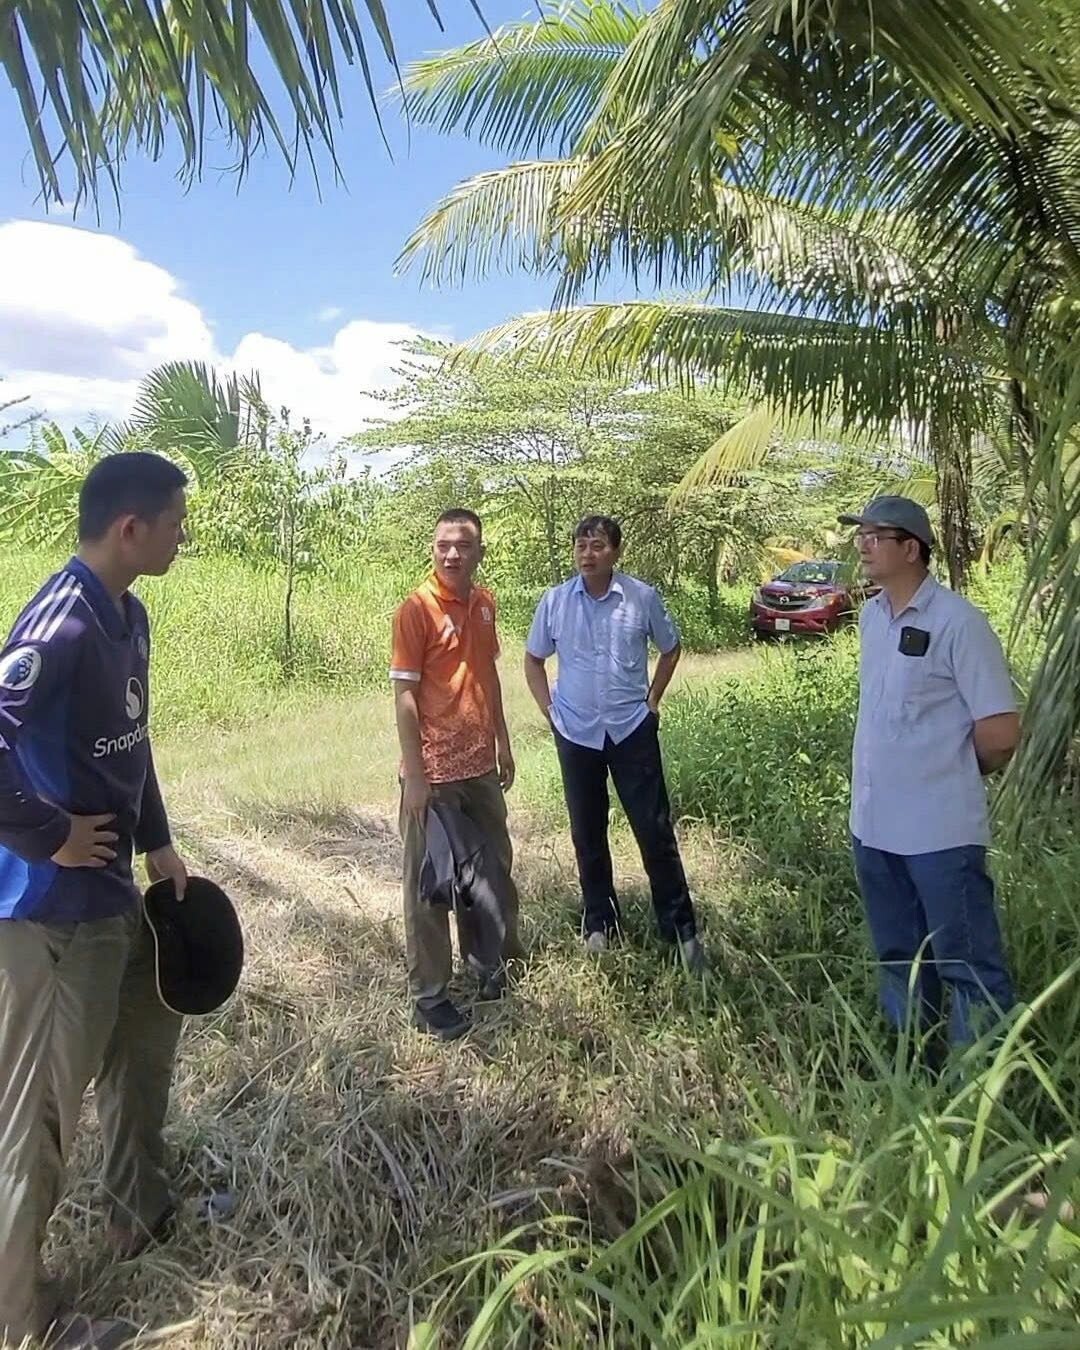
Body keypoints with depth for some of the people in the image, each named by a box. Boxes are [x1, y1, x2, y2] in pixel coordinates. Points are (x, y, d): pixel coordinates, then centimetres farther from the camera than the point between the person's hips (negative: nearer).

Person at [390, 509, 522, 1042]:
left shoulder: (484, 603, 7)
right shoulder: (416, 609, -14)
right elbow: (404, 696, -14)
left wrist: (502, 742, 17)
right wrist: (415, 774, -17)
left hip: (481, 766, 7)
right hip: (435, 772, -7)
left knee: (492, 867, 20)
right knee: (429, 883, 6)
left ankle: (491, 962, 40)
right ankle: (429, 995, 19)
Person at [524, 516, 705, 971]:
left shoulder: (643, 597, -7)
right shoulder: (554, 602, -4)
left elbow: (671, 648, 10)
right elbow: (533, 660, 10)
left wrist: (652, 700, 5)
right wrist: (549, 710, 2)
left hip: (632, 729, -1)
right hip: (576, 733, 2)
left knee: (655, 830, 2)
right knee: (587, 833, 12)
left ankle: (681, 929, 14)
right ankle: (599, 923, 29)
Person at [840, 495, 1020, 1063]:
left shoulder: (956, 620, -15)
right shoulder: (871, 615, 7)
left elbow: (1000, 735, -14)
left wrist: (955, 778, 1)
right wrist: (869, 789, 12)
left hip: (941, 832, -7)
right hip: (873, 826, 8)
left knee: (968, 967, 5)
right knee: (899, 959, 21)